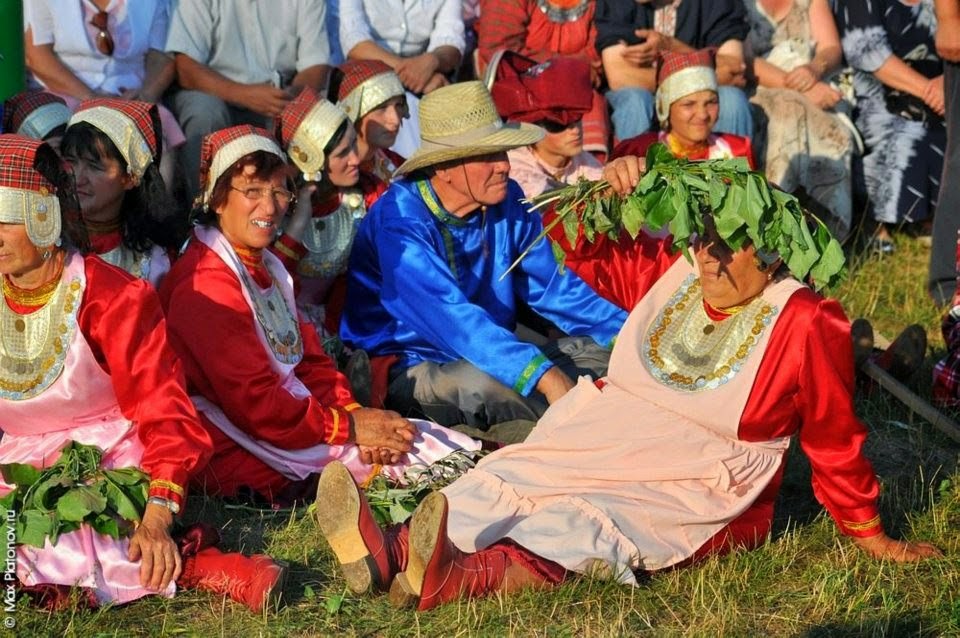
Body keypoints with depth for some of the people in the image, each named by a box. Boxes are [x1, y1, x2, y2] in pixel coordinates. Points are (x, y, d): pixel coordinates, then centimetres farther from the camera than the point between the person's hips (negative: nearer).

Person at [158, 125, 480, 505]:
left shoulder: (265, 267, 16)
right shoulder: (207, 284, -17)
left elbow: (310, 360, 12)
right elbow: (255, 405, -22)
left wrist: (352, 413, -7)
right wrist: (350, 427, -15)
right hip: (244, 454, -10)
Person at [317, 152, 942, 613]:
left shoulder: (805, 325, -6)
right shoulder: (675, 274, 9)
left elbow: (834, 441, 1)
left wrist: (871, 536, 6)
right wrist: (607, 193, -1)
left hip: (702, 494, -6)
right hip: (612, 443, 6)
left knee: (590, 524, -35)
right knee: (514, 476, -23)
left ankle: (453, 576, -63)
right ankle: (391, 554, -48)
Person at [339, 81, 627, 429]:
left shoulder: (507, 200, -1)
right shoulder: (400, 220, -22)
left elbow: (554, 287, 8)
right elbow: (451, 318, -34)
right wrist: (545, 376, -44)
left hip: (488, 359, 7)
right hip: (407, 371, -7)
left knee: (600, 350, -5)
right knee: (481, 383, -36)